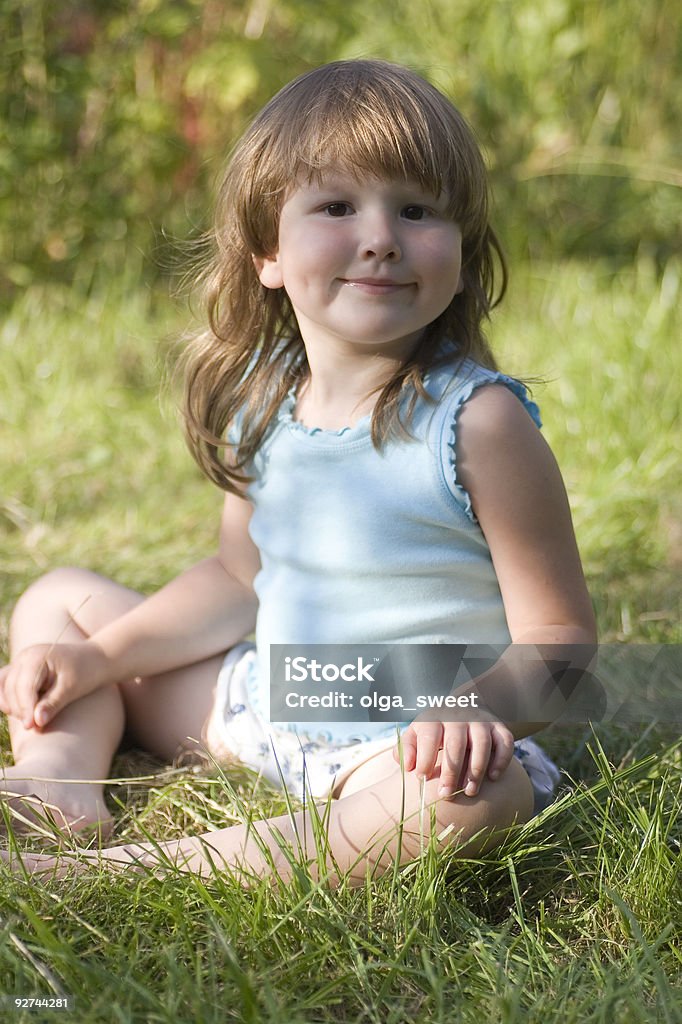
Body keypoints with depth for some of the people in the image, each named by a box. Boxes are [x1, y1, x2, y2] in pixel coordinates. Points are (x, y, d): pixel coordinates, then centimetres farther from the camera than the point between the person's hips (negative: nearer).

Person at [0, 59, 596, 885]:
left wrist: (482, 709, -36)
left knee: (479, 801, -42)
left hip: (406, 747, -6)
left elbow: (558, 633, -16)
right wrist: (96, 657, 4)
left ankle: (135, 868, -41)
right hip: (258, 702, 7)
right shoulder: (262, 400, 0)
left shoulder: (477, 421, -18)